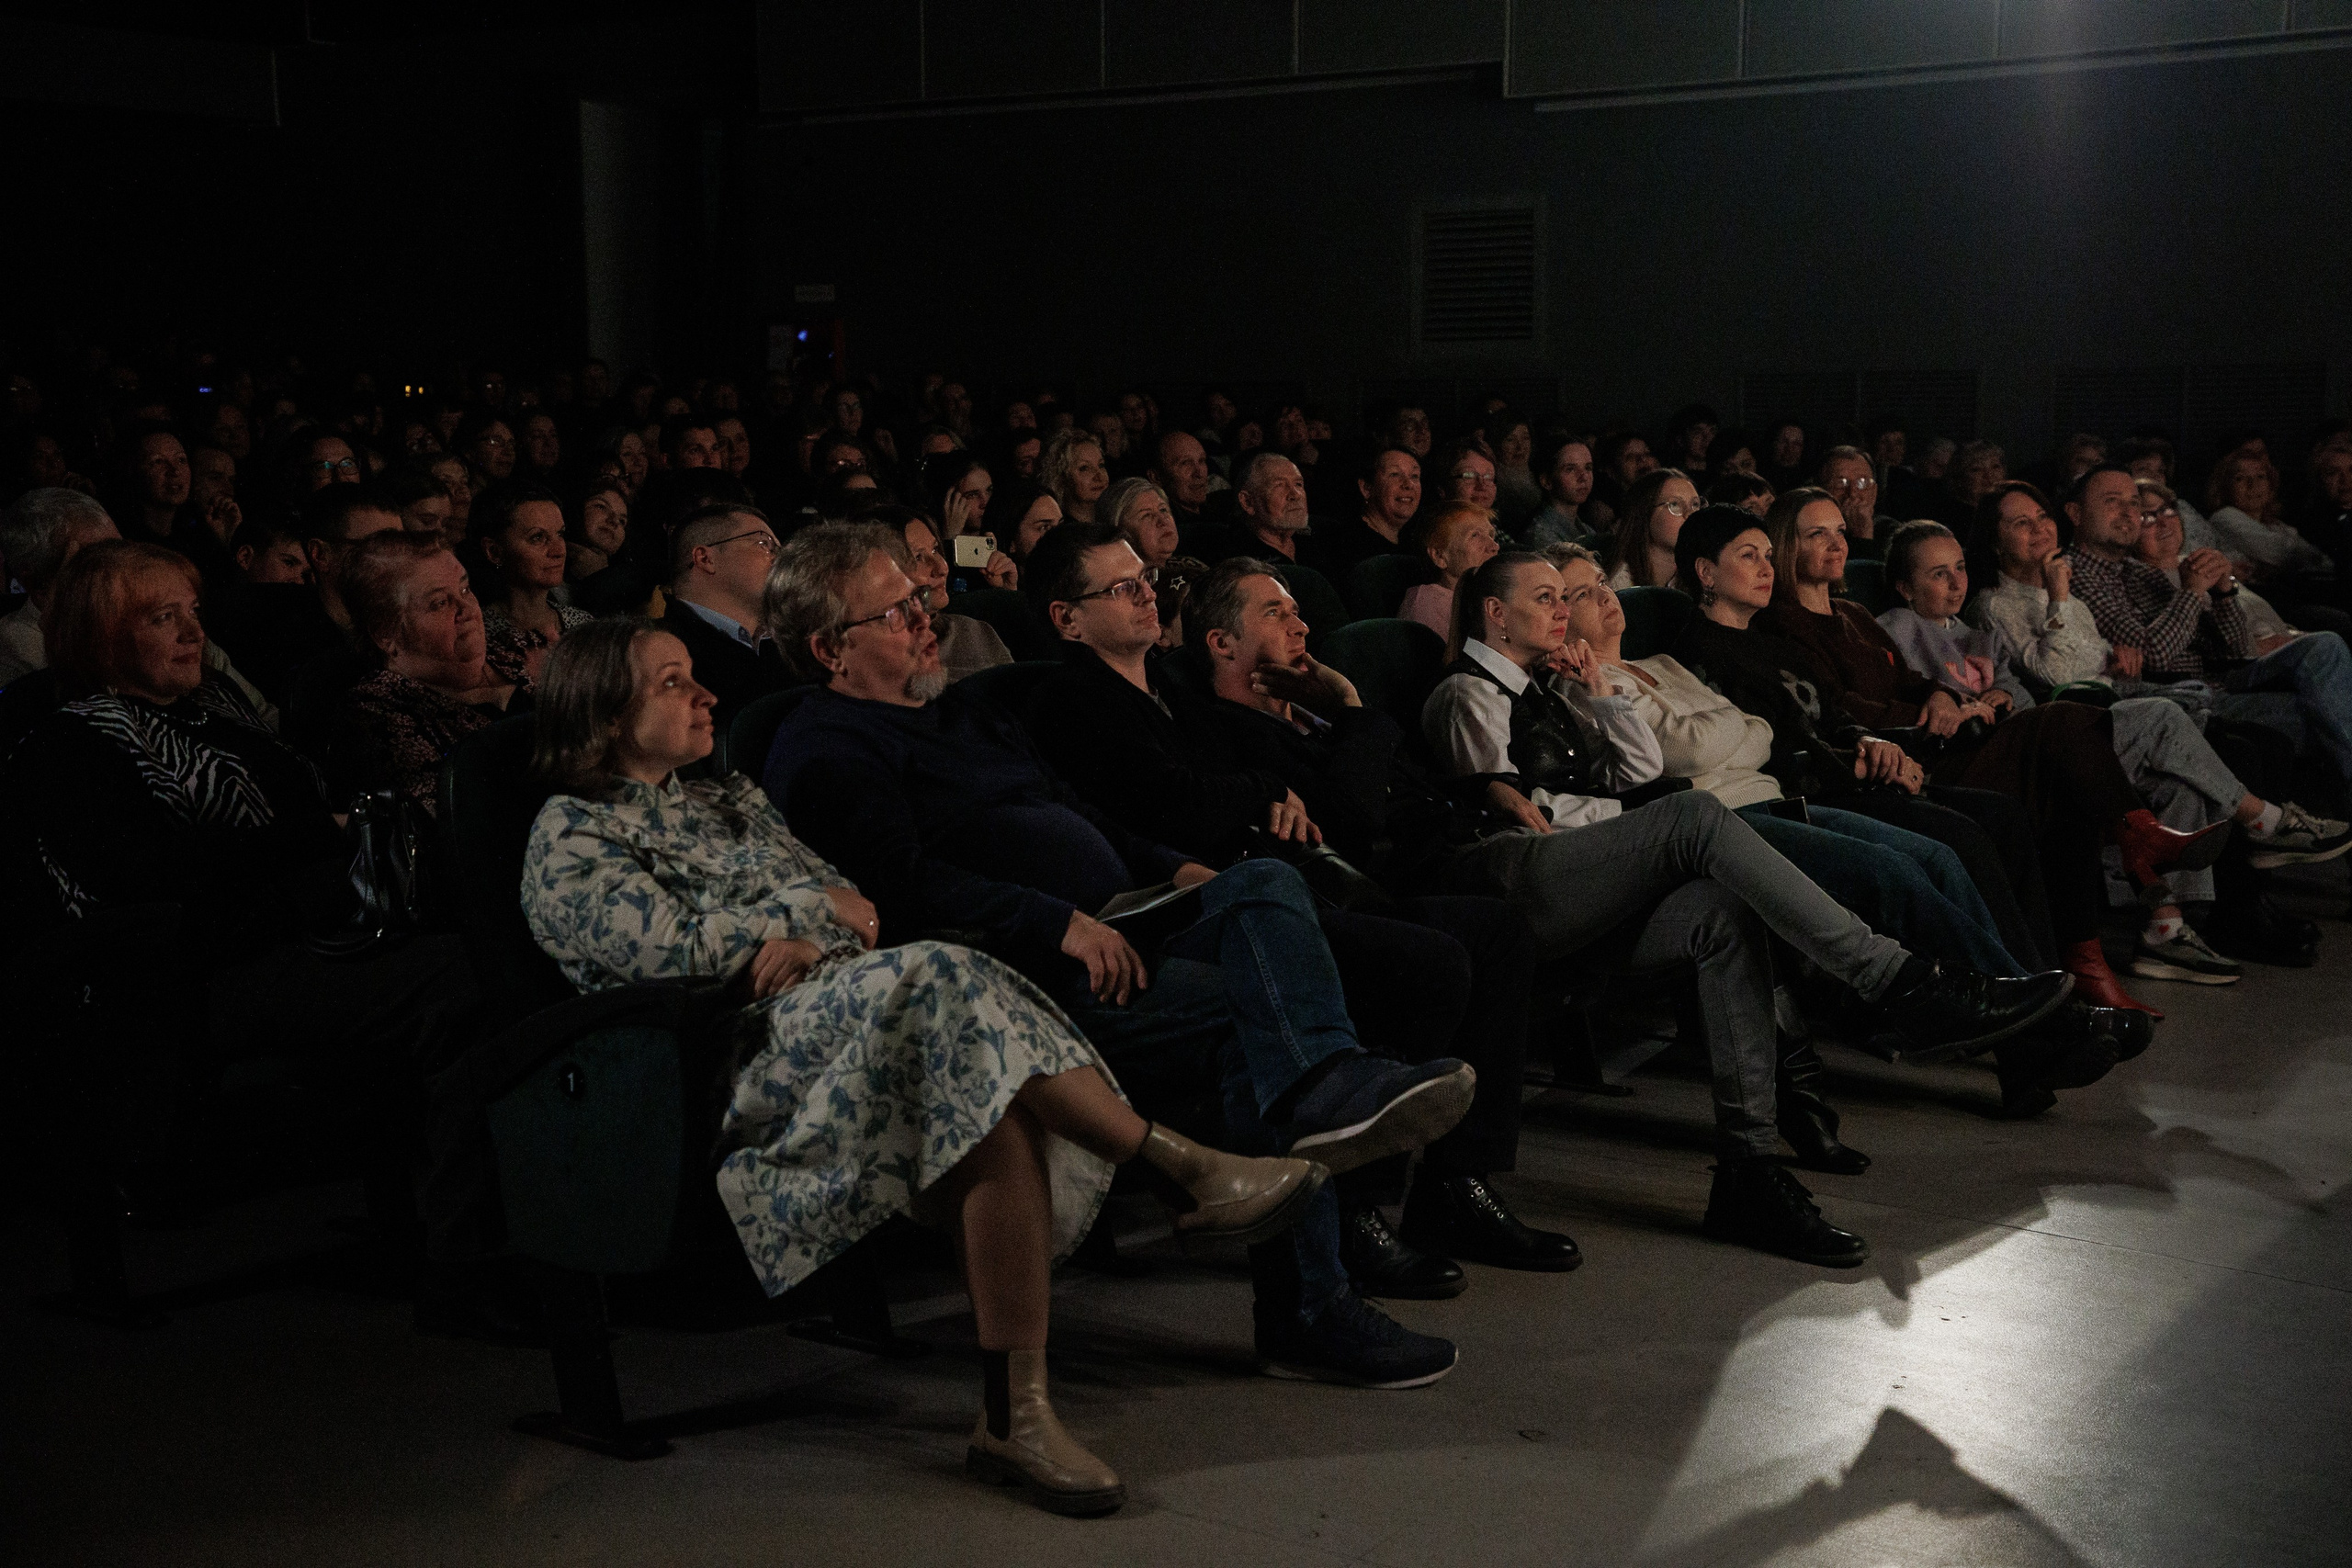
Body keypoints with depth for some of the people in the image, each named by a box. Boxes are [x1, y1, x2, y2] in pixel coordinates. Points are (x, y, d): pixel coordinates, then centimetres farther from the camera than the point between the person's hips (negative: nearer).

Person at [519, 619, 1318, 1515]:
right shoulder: (569, 835, 9)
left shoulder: (729, 803, 29)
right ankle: (1185, 1169, -34)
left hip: (861, 1006, 6)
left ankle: (1014, 1416, -36)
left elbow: (854, 909, 18)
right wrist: (811, 908, 3)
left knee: (1000, 1111, -30)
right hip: (742, 1052, -6)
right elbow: (673, 944, -7)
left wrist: (805, 943, -6)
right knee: (943, 976, -35)